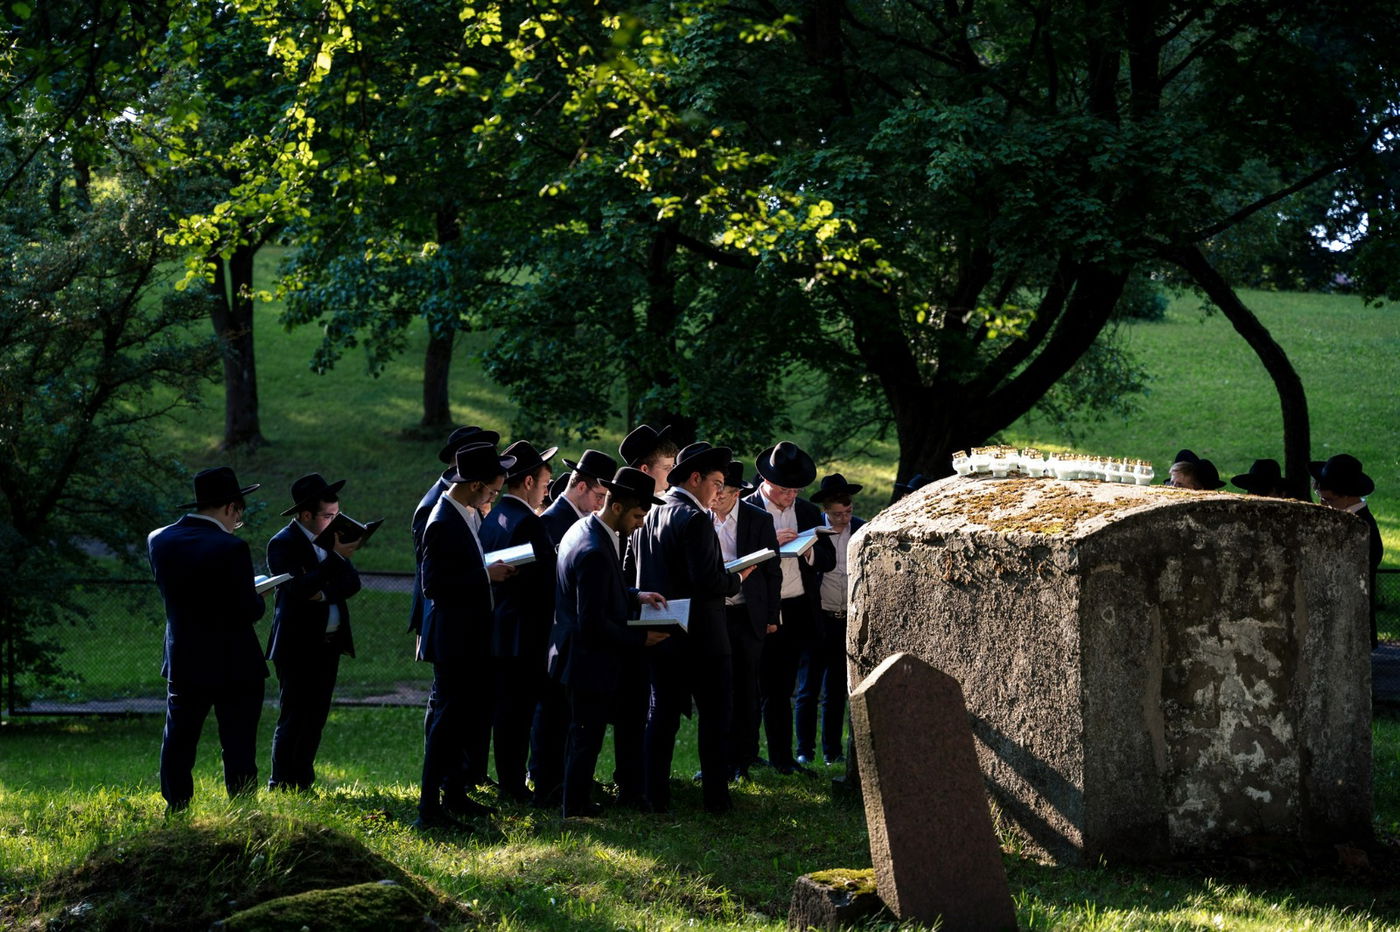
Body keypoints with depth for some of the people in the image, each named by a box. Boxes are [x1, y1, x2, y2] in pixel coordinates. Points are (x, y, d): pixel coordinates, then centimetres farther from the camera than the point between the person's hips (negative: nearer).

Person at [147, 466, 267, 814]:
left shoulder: (159, 540, -2)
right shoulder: (231, 548, -19)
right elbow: (248, 612, -18)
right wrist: (259, 598, 3)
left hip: (183, 664, 5)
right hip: (234, 666, -5)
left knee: (177, 746, 16)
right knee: (238, 748, 2)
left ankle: (176, 812, 20)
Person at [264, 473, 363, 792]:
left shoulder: (330, 538, 9)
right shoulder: (283, 544, -12)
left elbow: (352, 583, 3)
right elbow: (298, 589, -26)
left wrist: (324, 593, -16)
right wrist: (336, 556, -30)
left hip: (329, 643, 7)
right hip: (298, 645, -7)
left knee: (315, 718, 11)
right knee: (293, 718, -4)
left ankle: (302, 783, 19)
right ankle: (281, 786, 1)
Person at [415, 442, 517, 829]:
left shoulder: (470, 514, 10)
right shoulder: (443, 523, -20)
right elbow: (434, 585, -24)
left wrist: (492, 569, 5)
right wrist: (486, 575, -21)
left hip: (472, 637, 10)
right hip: (453, 640, -10)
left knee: (470, 715, 15)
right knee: (447, 720, -6)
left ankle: (455, 794, 25)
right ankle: (429, 807, -1)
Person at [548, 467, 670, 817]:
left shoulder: (582, 530, 5)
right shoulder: (595, 552, -27)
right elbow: (593, 622, -27)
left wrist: (634, 596, 7)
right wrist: (640, 638, -18)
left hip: (576, 654, 11)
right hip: (590, 660, -11)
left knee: (582, 735, 21)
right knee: (587, 739, 2)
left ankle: (575, 801, 32)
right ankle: (575, 810, 12)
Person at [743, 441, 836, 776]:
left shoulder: (808, 512, 12)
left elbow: (829, 560, 12)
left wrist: (809, 552, -9)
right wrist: (770, 546, -20)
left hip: (797, 612, 5)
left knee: (782, 688, 9)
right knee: (771, 688, -3)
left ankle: (782, 758, 12)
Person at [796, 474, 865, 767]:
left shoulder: (861, 531, 2)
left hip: (848, 621, 3)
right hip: (817, 620, -2)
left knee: (836, 691, 11)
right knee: (809, 690, 2)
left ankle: (832, 750, 18)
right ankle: (805, 750, 9)